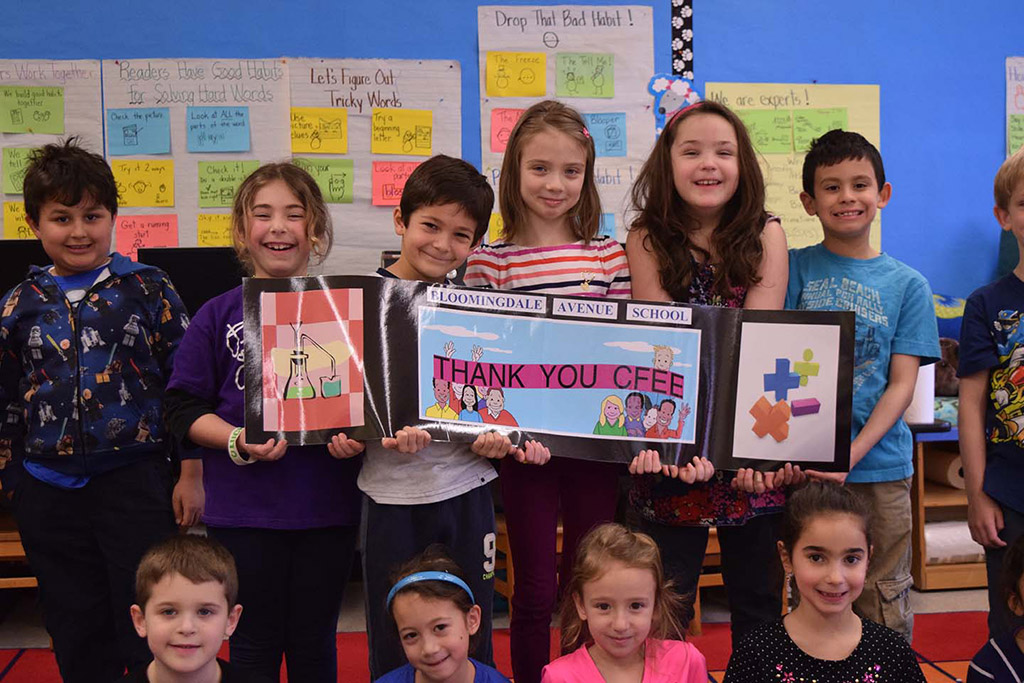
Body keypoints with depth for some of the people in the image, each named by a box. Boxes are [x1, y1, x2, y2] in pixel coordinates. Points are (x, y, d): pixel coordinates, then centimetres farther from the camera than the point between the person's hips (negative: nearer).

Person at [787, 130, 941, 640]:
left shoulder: (907, 284, 5)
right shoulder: (795, 268, 3)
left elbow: (903, 384, 0)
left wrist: (853, 453, -14)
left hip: (881, 465, 1)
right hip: (805, 463, -1)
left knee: (884, 602, 8)